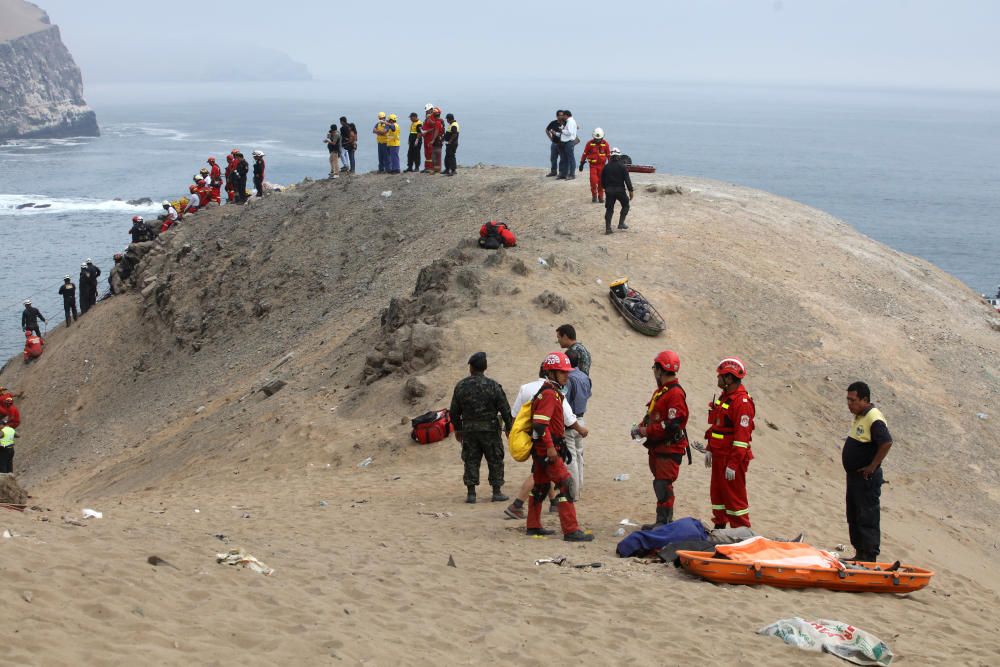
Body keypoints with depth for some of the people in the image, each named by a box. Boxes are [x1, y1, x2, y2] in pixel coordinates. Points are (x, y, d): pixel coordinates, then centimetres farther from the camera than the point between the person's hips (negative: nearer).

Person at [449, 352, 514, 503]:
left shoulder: (461, 386, 1)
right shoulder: (493, 386, -7)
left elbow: (454, 411, 7)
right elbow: (505, 409, -7)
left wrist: (457, 429, 19)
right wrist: (509, 427, 5)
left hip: (468, 429, 2)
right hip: (490, 428, -2)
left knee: (471, 461, 8)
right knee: (495, 460, 7)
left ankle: (471, 493, 5)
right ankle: (497, 492, 8)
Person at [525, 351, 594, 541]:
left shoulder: (553, 392, 17)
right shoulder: (549, 394, -16)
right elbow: (540, 424, -24)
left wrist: (562, 446, 25)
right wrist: (550, 447, -24)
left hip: (542, 449, 11)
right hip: (547, 449, -11)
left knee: (541, 486, 17)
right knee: (565, 484, -12)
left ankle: (533, 526, 26)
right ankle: (571, 530, -14)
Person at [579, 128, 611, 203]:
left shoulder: (605, 144, -2)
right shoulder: (590, 143, -5)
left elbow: (609, 155, 7)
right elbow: (585, 154, 2)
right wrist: (581, 163, 4)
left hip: (602, 165, 1)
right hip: (593, 165, -1)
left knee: (601, 181, 6)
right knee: (593, 180, -13)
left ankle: (601, 197, 17)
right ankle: (594, 195, 4)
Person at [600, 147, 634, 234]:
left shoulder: (606, 167, 4)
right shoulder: (622, 166, -7)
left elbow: (602, 181, 10)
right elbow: (627, 179, -10)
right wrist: (631, 190, -6)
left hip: (609, 191, 3)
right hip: (620, 190, -3)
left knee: (609, 209, 8)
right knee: (625, 205, 17)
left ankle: (607, 228, 1)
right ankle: (621, 223, 7)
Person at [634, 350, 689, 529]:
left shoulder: (675, 393, -17)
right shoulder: (660, 391, 16)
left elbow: (672, 425, -23)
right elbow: (651, 415, 25)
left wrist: (647, 431, -18)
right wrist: (641, 427, 5)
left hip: (669, 449, -10)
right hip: (657, 448, 10)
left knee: (663, 486, -10)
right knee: (660, 485, 15)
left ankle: (664, 522, -6)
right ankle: (664, 521, 23)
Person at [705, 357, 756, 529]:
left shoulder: (742, 402, -20)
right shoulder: (724, 397, 11)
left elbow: (742, 436, -23)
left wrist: (733, 464, -23)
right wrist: (710, 449, 17)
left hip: (732, 457, -9)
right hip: (719, 456, 9)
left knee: (735, 497, -2)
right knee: (717, 493, 17)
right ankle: (719, 526, 29)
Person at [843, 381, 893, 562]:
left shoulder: (874, 419, -19)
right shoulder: (859, 417, 11)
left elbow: (887, 443, -30)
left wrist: (872, 467, -23)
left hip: (867, 478, -10)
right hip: (854, 476, 10)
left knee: (867, 519, -5)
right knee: (854, 518, 16)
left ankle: (869, 558, 0)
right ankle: (860, 554, 25)